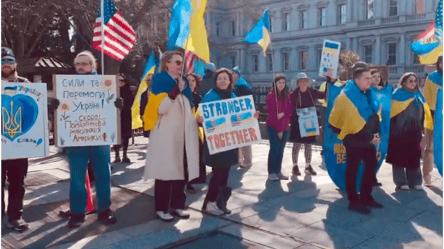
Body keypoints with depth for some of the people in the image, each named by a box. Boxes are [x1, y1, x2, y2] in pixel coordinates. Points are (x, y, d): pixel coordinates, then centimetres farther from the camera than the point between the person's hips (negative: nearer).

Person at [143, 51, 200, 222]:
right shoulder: (160, 81, -5)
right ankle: (161, 208, 6)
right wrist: (174, 93, -28)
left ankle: (177, 205, 19)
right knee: (166, 171, -4)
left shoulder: (183, 82, 16)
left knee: (182, 171, 8)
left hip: (183, 135, 7)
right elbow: (160, 109, -17)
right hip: (166, 136, -7)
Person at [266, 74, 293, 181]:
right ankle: (271, 172, 2)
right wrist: (278, 129, -11)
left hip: (285, 127, 5)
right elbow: (272, 113, -10)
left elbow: (290, 110, 6)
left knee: (281, 149, 7)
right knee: (275, 149, -6)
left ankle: (278, 171, 16)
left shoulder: (287, 95, 10)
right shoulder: (271, 95, -7)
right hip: (273, 127, -5)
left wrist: (283, 114, -16)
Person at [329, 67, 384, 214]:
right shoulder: (348, 96, -15)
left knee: (372, 165, 13)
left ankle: (366, 197, 27)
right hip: (354, 138, -8)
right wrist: (369, 137, -12)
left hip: (368, 138, 8)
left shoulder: (369, 93, 9)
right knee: (353, 169, 0)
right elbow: (353, 120, -17)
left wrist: (376, 133, -2)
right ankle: (354, 201, 9)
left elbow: (374, 114, 13)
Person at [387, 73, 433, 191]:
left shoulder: (418, 96, 14)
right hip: (399, 131, -5)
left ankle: (415, 182, 16)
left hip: (414, 132, 5)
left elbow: (423, 113, 18)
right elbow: (392, 112, -7)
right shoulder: (397, 95, -2)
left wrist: (421, 128, 13)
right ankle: (401, 182, 5)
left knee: (414, 157, 8)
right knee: (399, 156, -1)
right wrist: (392, 129, -14)